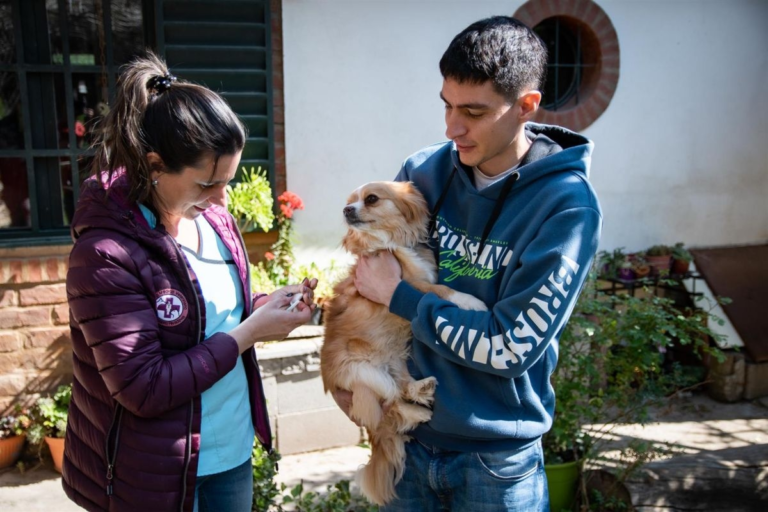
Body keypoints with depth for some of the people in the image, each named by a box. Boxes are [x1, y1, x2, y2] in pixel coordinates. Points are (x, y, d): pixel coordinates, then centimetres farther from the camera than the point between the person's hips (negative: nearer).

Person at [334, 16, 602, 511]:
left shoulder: (568, 206, -19)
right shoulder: (423, 171, -6)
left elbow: (509, 348, -22)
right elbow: (376, 262, 8)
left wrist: (397, 295, -17)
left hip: (497, 461, -3)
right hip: (405, 435, 4)